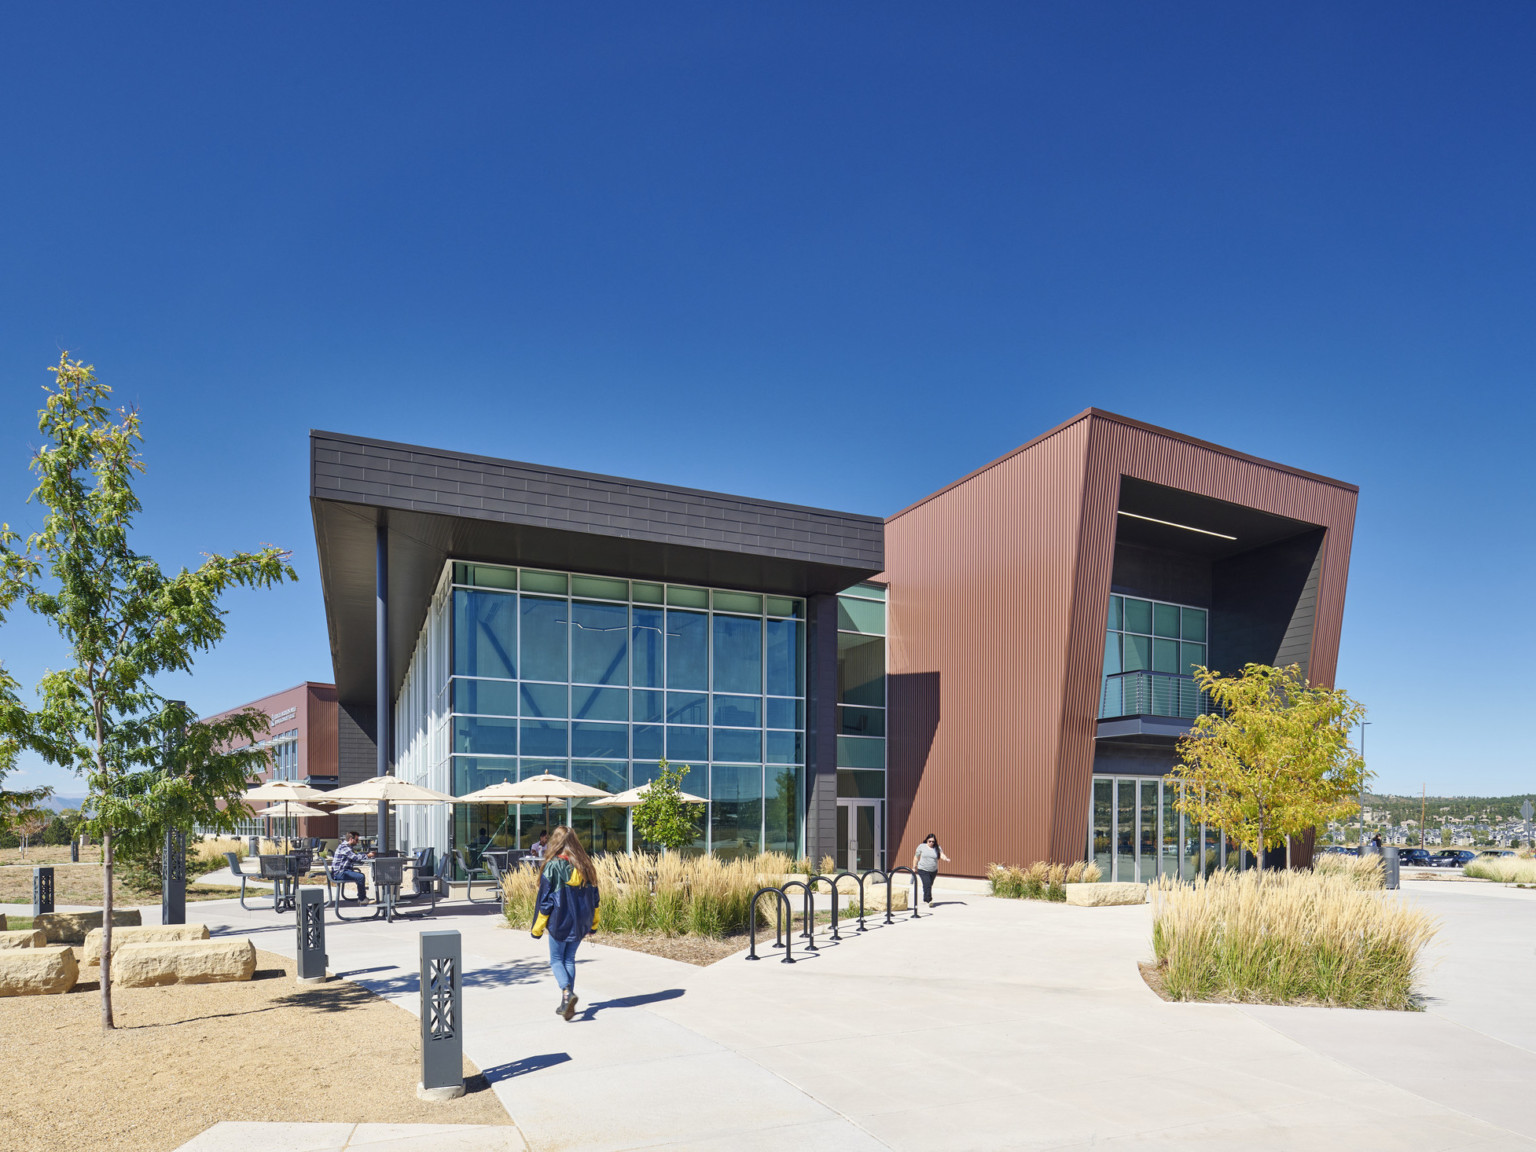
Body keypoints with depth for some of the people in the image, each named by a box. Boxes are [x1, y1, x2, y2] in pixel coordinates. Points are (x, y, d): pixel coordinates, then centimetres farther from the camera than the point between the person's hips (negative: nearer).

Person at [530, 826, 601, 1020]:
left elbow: (545, 900, -9)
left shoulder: (553, 867, -12)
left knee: (556, 960, 7)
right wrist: (593, 924, 19)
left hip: (559, 922, -5)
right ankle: (567, 1003, 13)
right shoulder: (585, 866, 3)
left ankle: (567, 992, -16)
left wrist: (538, 928, -1)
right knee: (570, 960, 15)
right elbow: (594, 897, 9)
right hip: (579, 923, 5)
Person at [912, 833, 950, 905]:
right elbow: (916, 857, 6)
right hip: (923, 870, -3)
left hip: (933, 871, 3)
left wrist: (946, 858, -33)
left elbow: (942, 855, -11)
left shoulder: (937, 848, 4)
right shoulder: (921, 847, 0)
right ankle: (929, 900, -23)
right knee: (927, 884, -19)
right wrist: (914, 867, 7)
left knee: (929, 885, 12)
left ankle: (925, 900, 29)